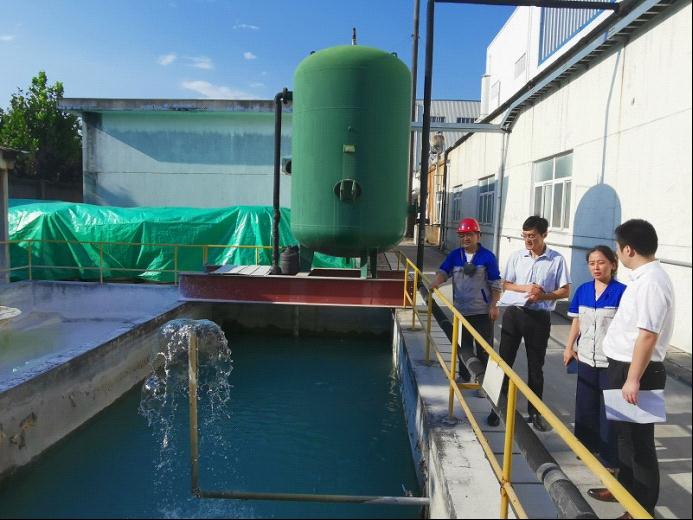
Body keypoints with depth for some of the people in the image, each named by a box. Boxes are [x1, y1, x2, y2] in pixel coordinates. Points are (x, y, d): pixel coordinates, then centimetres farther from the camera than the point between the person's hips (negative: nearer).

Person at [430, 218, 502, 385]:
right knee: (462, 346, 17)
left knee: (484, 348, 1)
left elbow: (495, 284, -5)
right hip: (461, 310, 4)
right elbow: (443, 271, -4)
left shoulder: (488, 257, -6)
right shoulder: (454, 255, 5)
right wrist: (436, 282, -25)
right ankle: (464, 376, 33)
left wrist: (494, 306, -9)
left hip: (482, 311, -4)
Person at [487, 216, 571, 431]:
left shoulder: (557, 260, -4)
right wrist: (526, 288, -12)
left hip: (539, 317, -2)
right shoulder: (516, 256, 3)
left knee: (536, 366, 9)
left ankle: (535, 411, 24)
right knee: (504, 360, 5)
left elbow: (565, 291, -2)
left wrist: (543, 296, -19)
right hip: (514, 313, 2)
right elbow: (505, 284, 6)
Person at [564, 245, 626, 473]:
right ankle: (587, 446, 34)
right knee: (585, 406, 16)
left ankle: (610, 458, 17)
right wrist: (569, 347, 11)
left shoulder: (621, 292, -12)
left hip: (610, 361, -5)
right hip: (586, 358, 5)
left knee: (609, 410, 4)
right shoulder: (583, 290, 3)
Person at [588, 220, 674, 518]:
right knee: (624, 432, 22)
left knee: (638, 439, 4)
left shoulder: (651, 281, -22)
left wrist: (633, 379, -25)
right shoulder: (643, 277, 8)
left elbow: (648, 335, -26)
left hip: (637, 371, -10)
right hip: (623, 366, 10)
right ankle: (626, 488, 39)